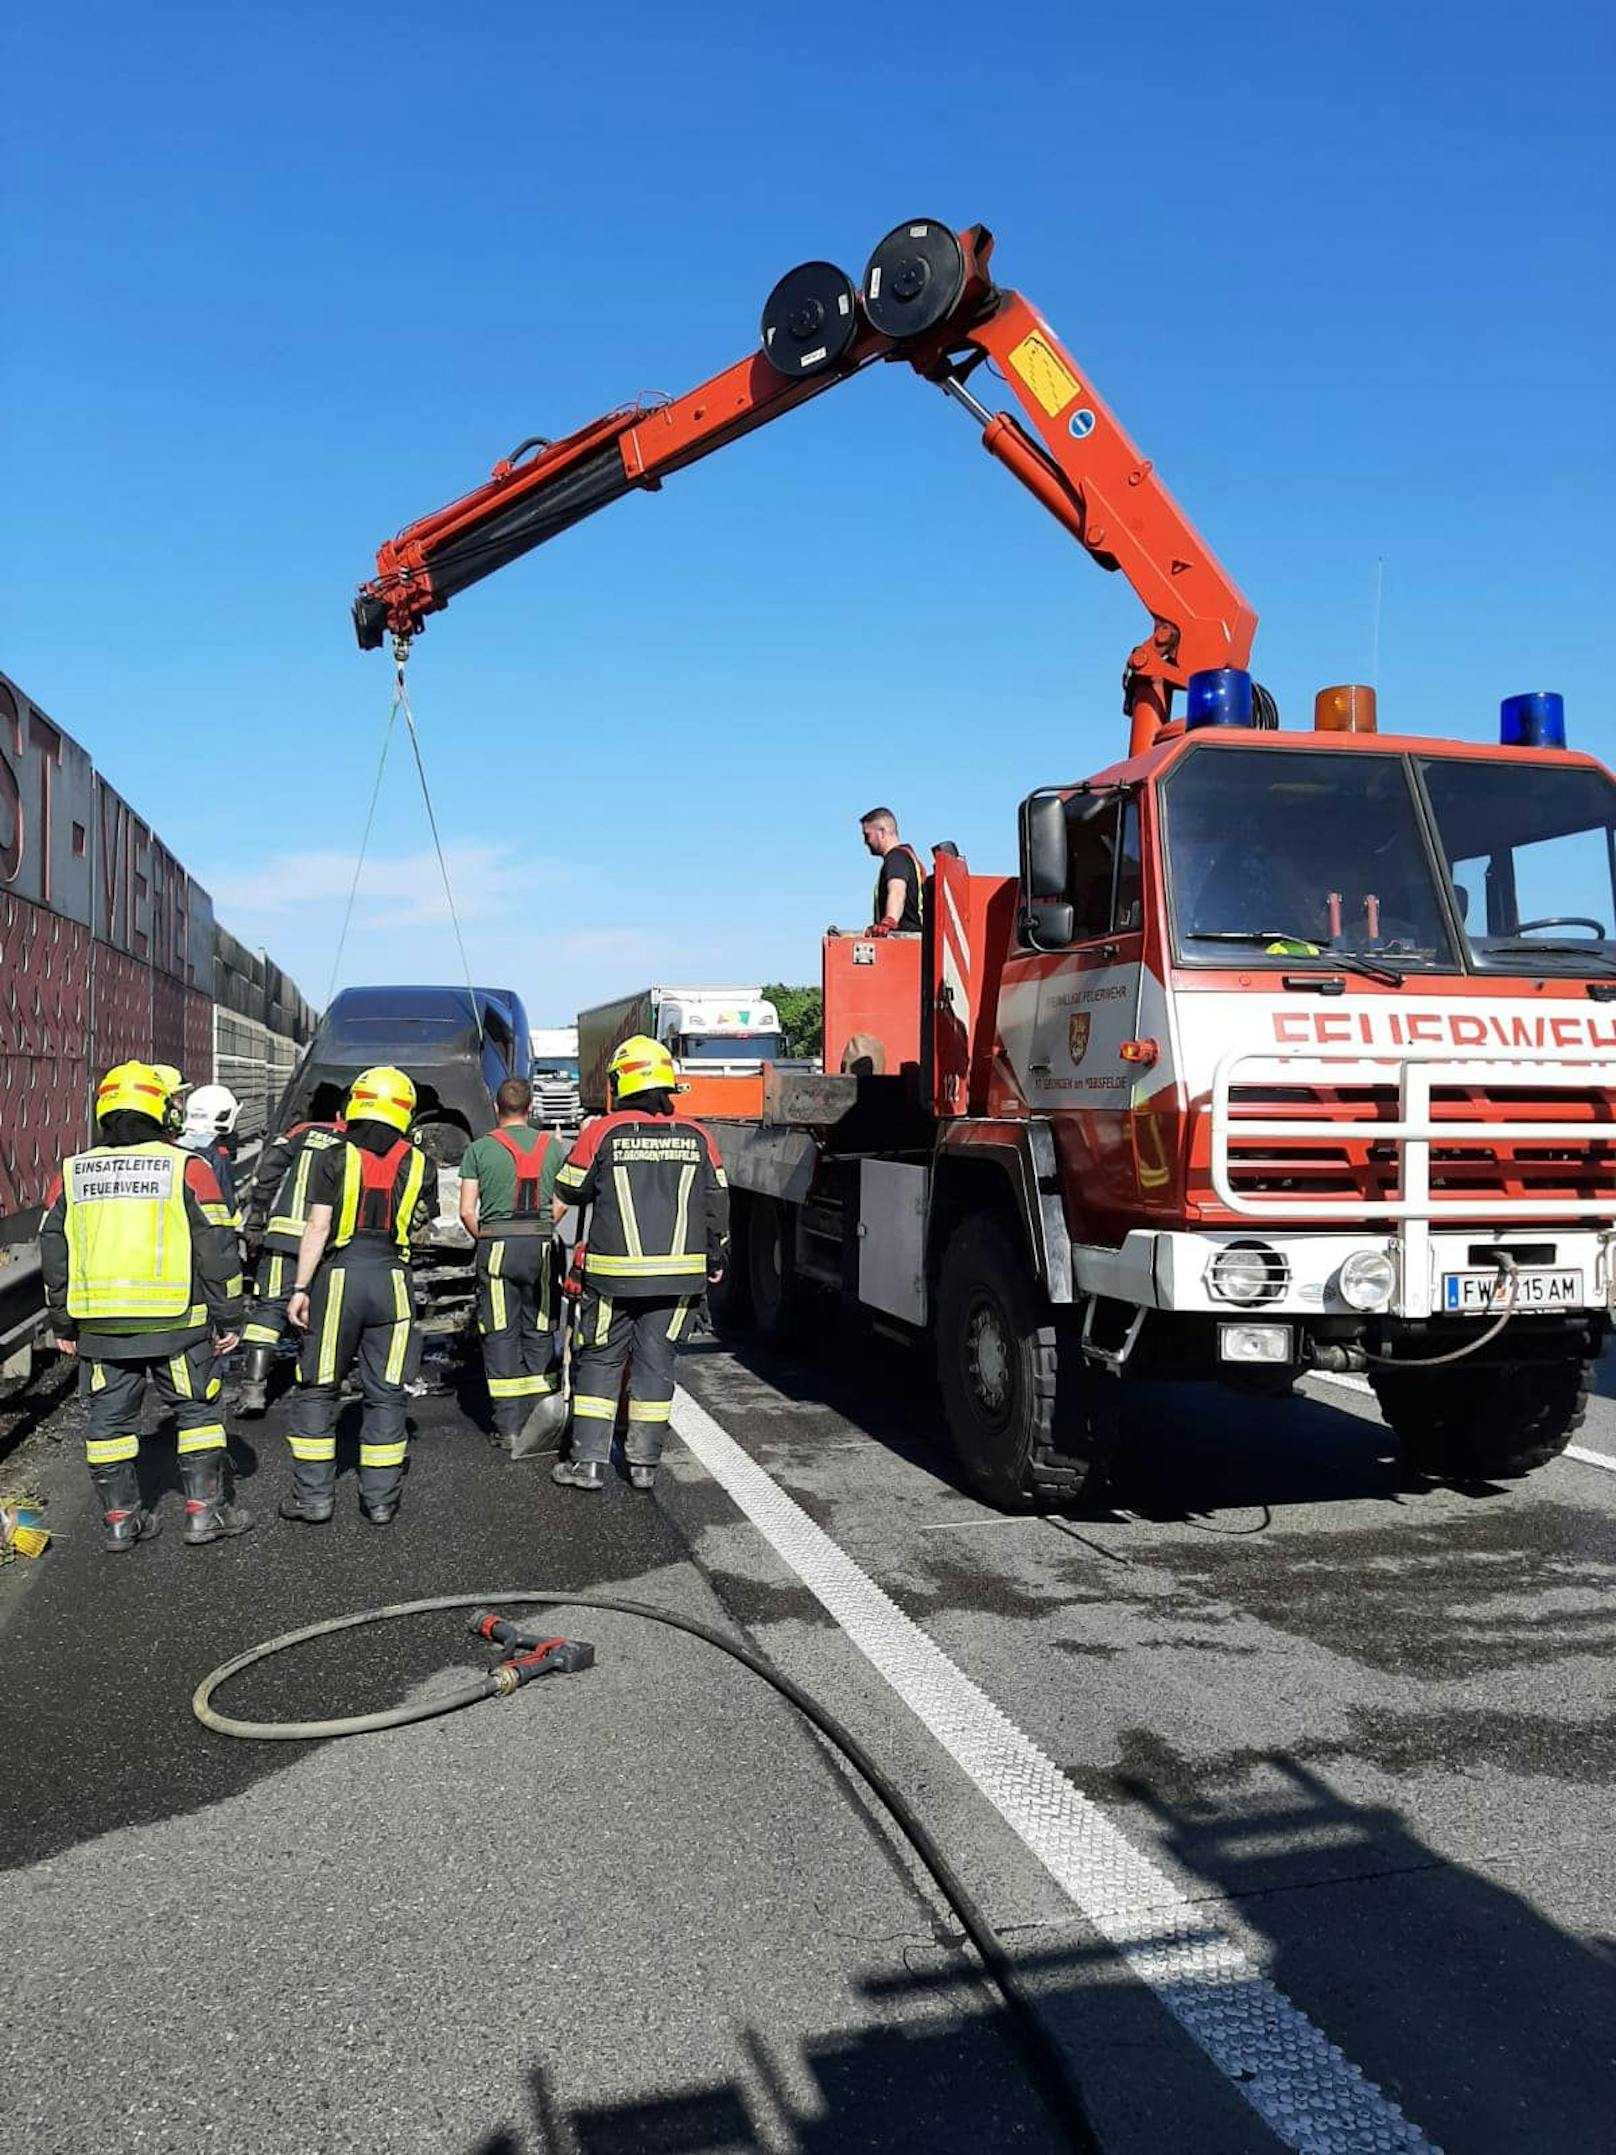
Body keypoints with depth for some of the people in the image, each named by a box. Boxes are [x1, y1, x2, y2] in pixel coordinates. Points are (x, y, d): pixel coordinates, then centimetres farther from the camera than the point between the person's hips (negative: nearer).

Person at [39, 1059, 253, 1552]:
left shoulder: (71, 1174, 6)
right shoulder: (188, 1167, -4)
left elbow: (54, 1254, 9)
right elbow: (217, 1248, -5)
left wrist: (64, 1324, 17)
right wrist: (227, 1318, 2)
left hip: (101, 1326, 3)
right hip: (176, 1322, -3)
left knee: (110, 1418, 13)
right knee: (196, 1411, 9)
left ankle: (120, 1517, 18)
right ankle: (205, 1508, 11)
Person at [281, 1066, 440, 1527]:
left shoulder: (334, 1157, -5)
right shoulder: (418, 1165, 3)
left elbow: (317, 1226, -8)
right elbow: (421, 1221, 10)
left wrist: (300, 1288, -6)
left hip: (338, 1277, -2)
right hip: (392, 1280, 2)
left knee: (318, 1389, 10)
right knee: (385, 1393, 9)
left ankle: (314, 1496, 13)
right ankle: (380, 1499, 12)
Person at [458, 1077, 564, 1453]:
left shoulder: (479, 1150, 0)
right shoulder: (551, 1146, 6)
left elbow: (467, 1210, -3)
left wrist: (483, 1239, 12)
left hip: (497, 1247, -2)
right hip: (541, 1245, 2)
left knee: (501, 1335, 3)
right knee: (540, 1331, 11)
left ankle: (509, 1426, 3)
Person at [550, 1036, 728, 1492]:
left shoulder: (602, 1133, -4)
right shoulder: (695, 1137, 4)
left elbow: (565, 1196, 5)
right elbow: (717, 1204, 8)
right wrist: (716, 1260, 19)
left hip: (615, 1273, -2)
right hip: (678, 1273, 2)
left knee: (598, 1361, 9)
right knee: (656, 1361, 10)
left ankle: (588, 1461, 9)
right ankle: (644, 1464, 14)